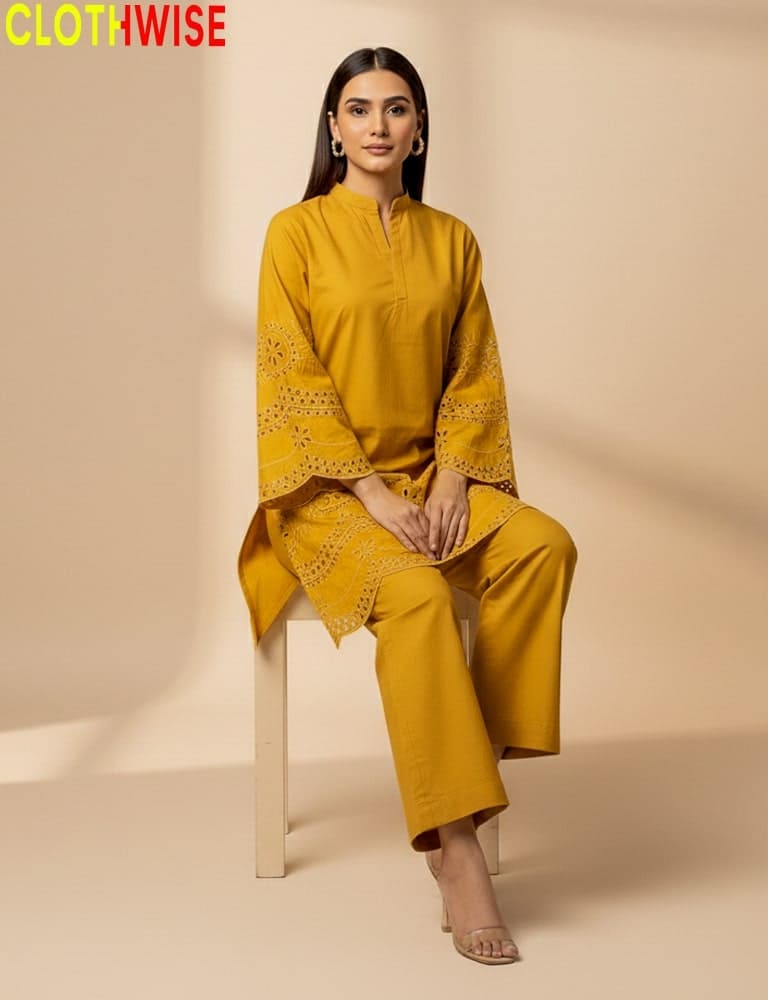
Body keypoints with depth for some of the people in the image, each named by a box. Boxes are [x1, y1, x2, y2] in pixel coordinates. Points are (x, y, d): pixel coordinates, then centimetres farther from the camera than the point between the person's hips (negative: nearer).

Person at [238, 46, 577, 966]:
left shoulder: (452, 240, 10)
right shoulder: (297, 232, -1)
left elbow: (474, 374, 9)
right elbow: (292, 378, -7)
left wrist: (452, 480, -9)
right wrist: (373, 493, -17)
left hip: (431, 475, 4)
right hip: (325, 485, -4)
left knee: (545, 545, -26)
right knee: (414, 596, -33)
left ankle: (480, 747, -18)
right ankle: (455, 850, -30)